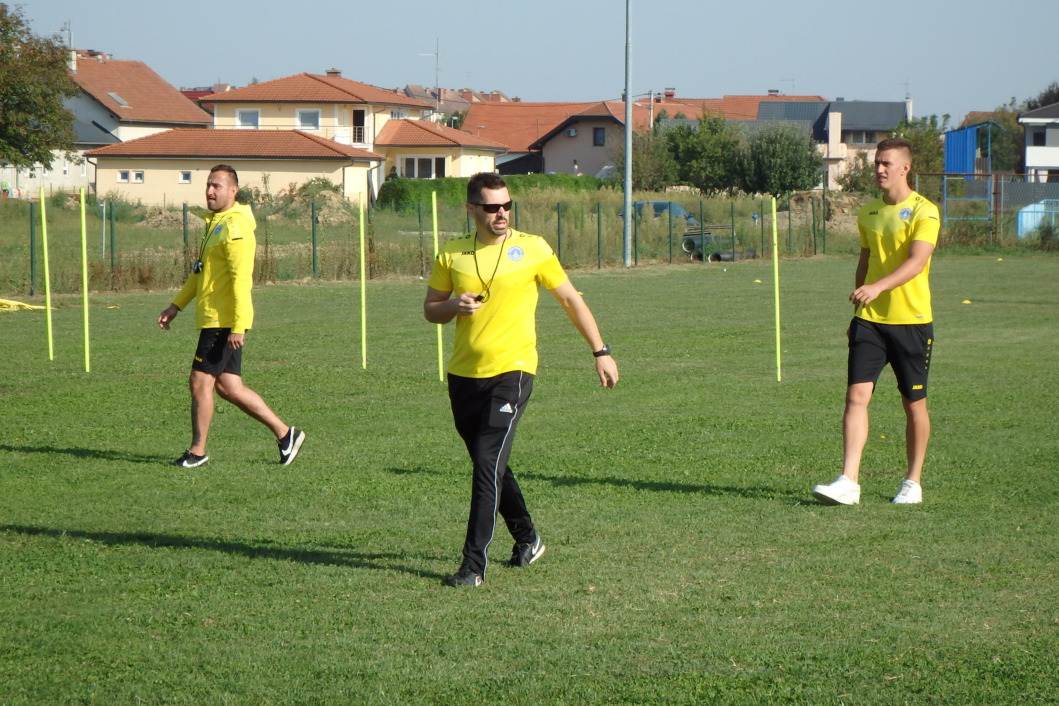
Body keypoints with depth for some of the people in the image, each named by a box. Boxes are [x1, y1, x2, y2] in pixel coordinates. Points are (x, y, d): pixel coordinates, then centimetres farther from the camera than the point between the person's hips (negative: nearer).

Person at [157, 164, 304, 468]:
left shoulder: (235, 227, -15)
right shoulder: (216, 223, 18)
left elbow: (241, 279, -21)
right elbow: (200, 273, 27)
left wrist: (237, 327, -25)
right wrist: (176, 306, 22)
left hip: (224, 321, -10)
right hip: (214, 320, 10)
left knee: (200, 382, -4)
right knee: (228, 387, 9)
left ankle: (197, 451, 6)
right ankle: (284, 433, 15)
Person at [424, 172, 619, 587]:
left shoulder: (532, 250, -2)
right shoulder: (452, 255, 5)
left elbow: (570, 300, 6)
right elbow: (430, 310, 13)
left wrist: (600, 352, 3)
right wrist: (455, 305, -10)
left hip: (511, 372, -4)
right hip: (463, 376, 5)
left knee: (488, 465, -15)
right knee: (490, 465, 15)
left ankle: (474, 564, -15)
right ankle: (527, 539, 36)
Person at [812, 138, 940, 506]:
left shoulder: (923, 212, -8)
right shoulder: (868, 213, 12)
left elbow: (916, 261, -22)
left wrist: (878, 287, -35)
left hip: (911, 321, -5)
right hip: (869, 320, 5)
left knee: (914, 404, 5)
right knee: (856, 396, -9)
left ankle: (913, 483, 19)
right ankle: (848, 482, -14)